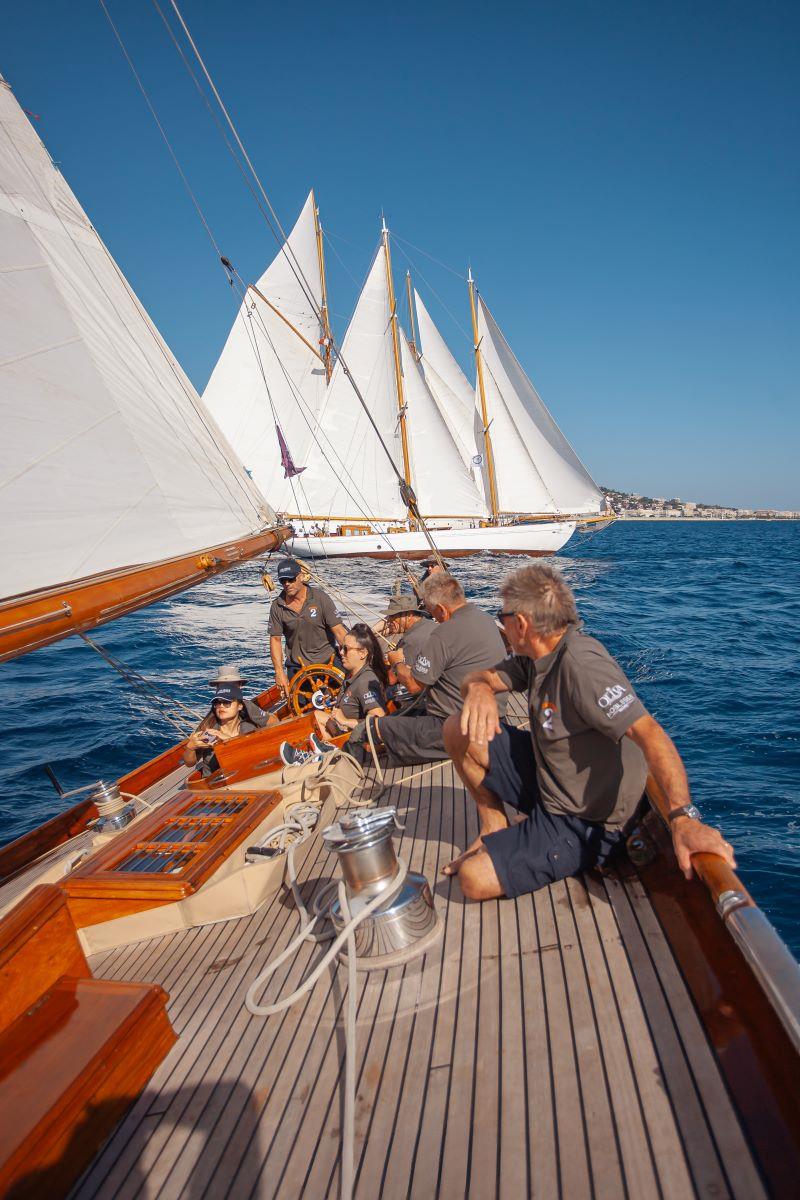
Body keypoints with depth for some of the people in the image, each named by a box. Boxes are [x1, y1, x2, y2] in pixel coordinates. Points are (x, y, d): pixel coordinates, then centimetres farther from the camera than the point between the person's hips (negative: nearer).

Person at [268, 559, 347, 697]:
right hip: (296, 667, 2)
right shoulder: (277, 606, -3)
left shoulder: (321, 598, -10)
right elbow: (275, 640, 1)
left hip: (327, 661, -1)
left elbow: (339, 631, -11)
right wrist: (279, 672, -6)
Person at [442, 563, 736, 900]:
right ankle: (494, 830, 14)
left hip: (584, 824, -8)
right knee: (459, 730, -1)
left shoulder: (582, 664, -29)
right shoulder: (538, 655, 0)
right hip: (547, 782, 8)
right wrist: (479, 689, -22)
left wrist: (684, 817, -48)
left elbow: (649, 732, -37)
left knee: (474, 880, -23)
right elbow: (476, 677, 3)